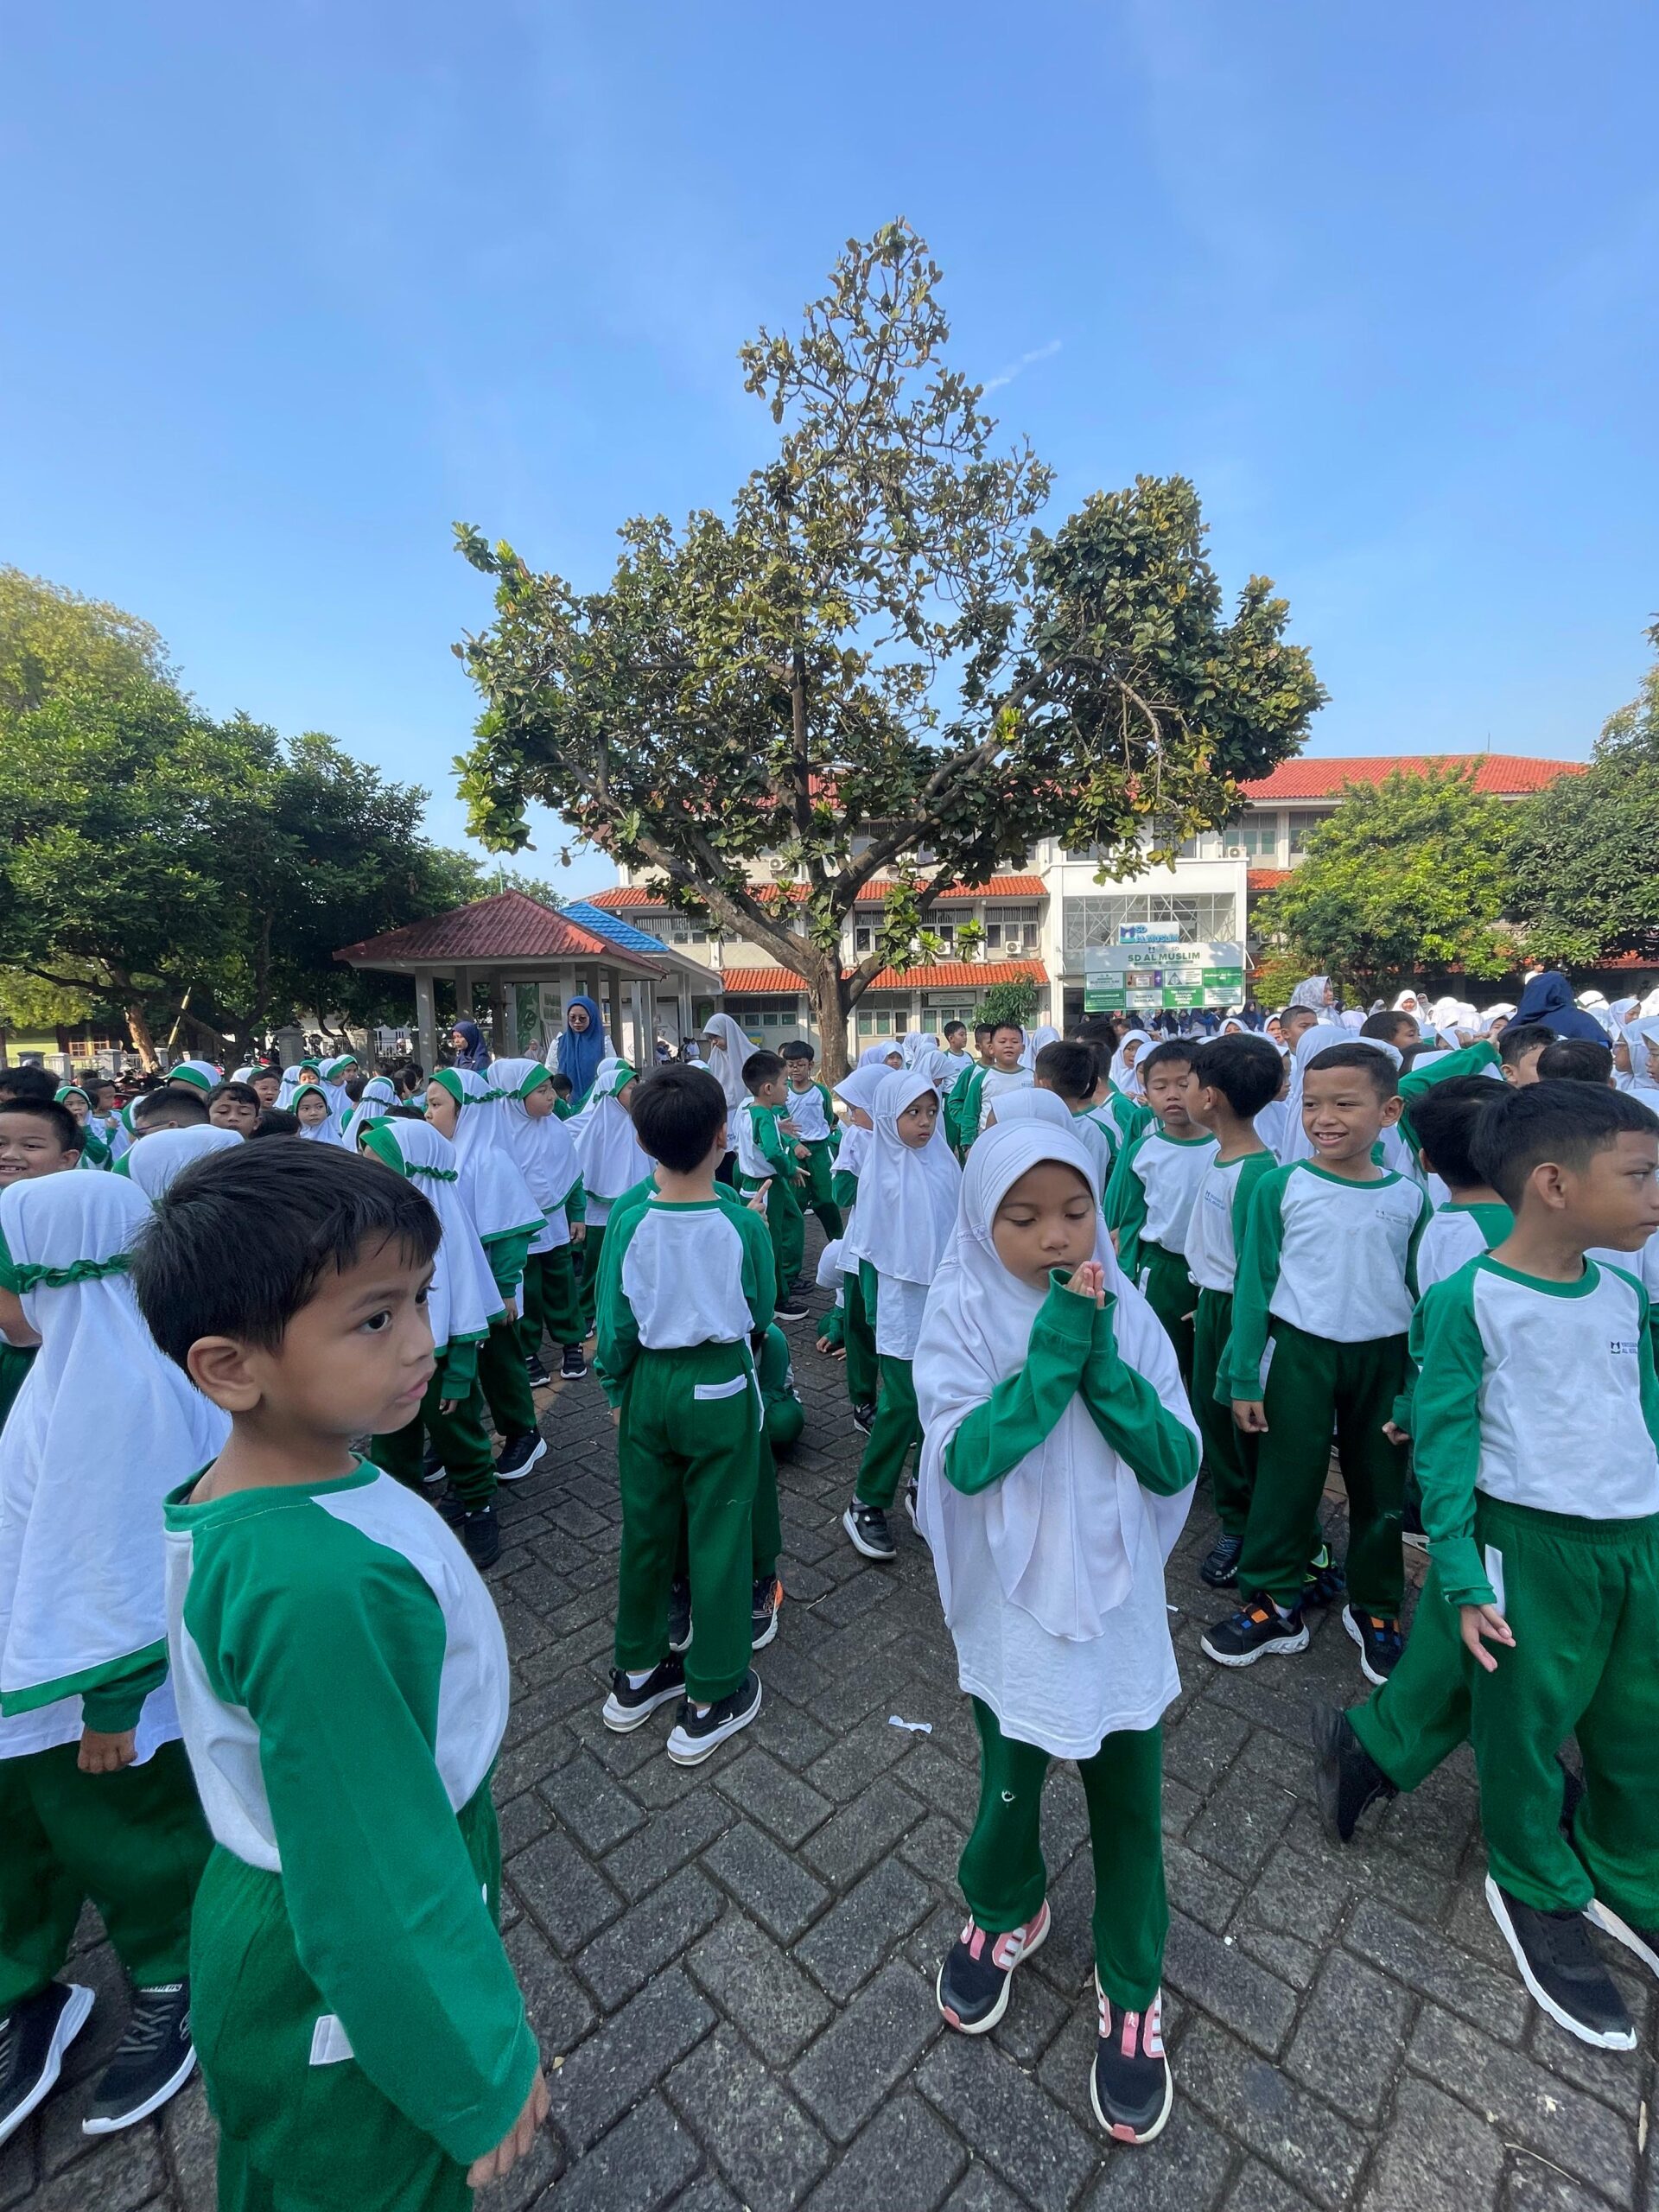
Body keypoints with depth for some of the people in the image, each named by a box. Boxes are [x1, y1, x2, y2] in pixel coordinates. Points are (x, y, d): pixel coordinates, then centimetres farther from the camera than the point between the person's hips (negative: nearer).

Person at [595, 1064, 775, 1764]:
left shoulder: (628, 1224, -14)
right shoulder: (743, 1226, -19)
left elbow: (615, 1326, -5)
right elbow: (759, 1316, -4)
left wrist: (618, 1388, 12)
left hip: (648, 1385, 3)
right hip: (720, 1389, -3)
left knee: (645, 1527, 20)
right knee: (718, 1536, 12)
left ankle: (636, 1673, 41)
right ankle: (709, 1700, 28)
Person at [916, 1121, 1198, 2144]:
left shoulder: (1128, 1312, -9)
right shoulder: (962, 1315, -16)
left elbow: (1177, 1465, -13)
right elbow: (966, 1458, -26)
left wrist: (1100, 1357, -27)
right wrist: (1054, 1346, -31)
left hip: (1119, 1609, 2)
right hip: (1014, 1611, -1)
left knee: (1130, 1808, 16)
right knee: (1011, 1784, 21)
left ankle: (1132, 1990, 45)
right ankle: (1006, 1911, 53)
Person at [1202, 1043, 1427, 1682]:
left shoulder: (1410, 1197, -3)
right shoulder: (1280, 1187, -9)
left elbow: (1419, 1294, 5)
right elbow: (1253, 1285, -6)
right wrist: (1244, 1377, -8)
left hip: (1382, 1358, 2)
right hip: (1299, 1351, -2)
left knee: (1380, 1489, 16)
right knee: (1285, 1481, 7)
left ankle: (1376, 1609, 38)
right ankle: (1275, 1604, 25)